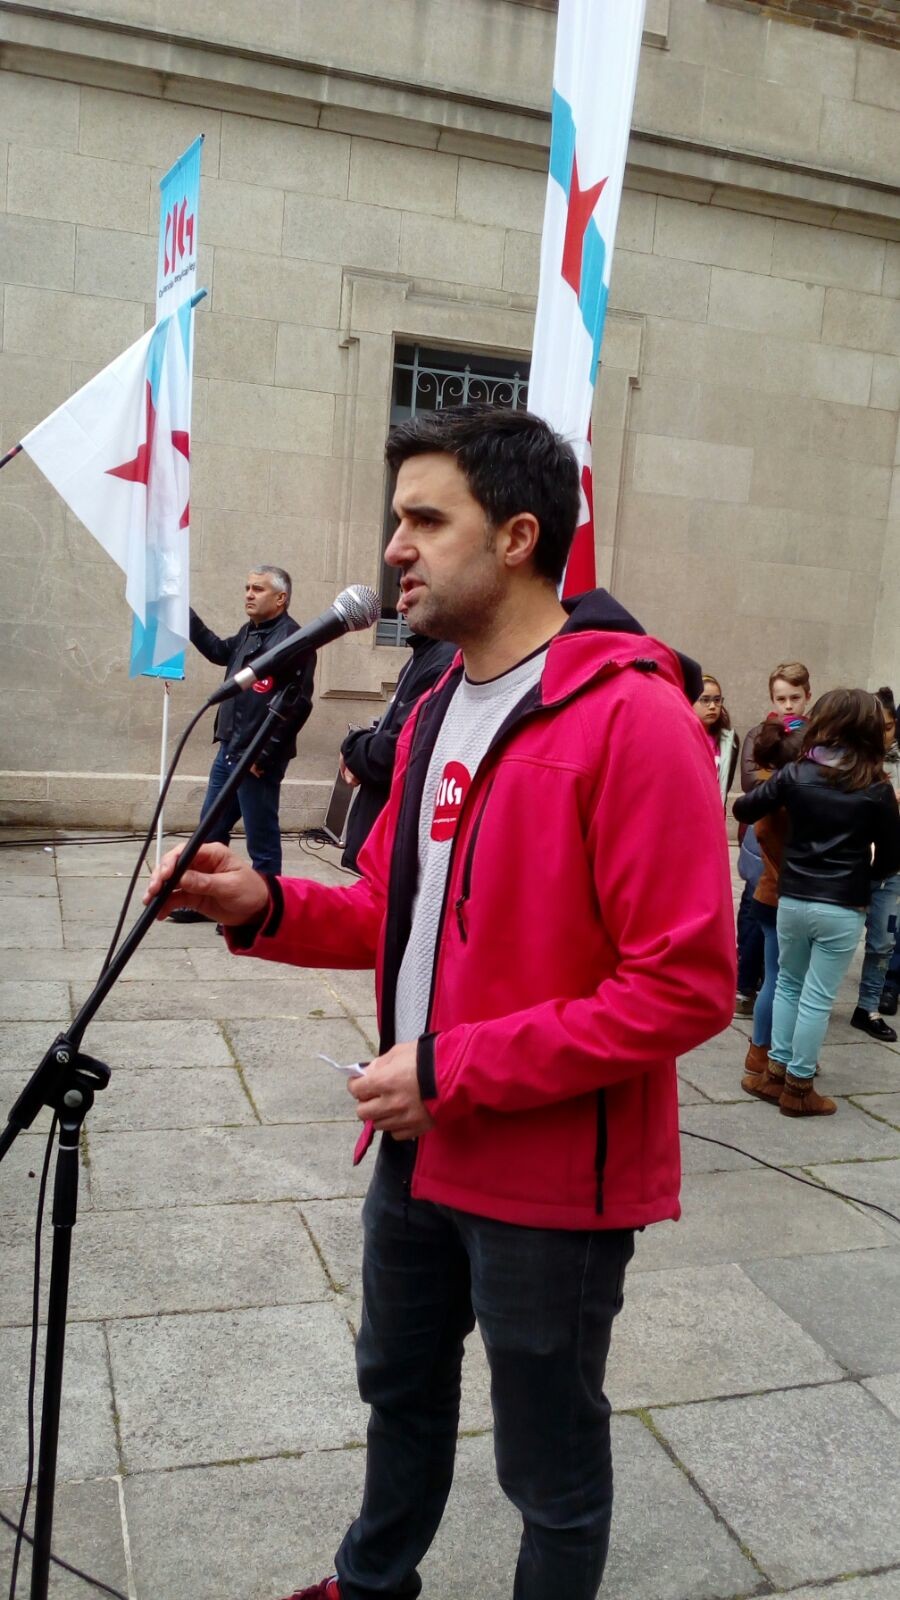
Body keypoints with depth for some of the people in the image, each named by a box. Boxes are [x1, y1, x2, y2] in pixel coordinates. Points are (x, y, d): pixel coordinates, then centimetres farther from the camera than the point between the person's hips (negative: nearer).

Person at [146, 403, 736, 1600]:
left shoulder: (632, 716, -21)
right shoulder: (436, 711, 6)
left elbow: (685, 988, -24)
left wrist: (454, 1071, -23)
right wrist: (266, 907, -6)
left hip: (552, 1177, -8)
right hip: (421, 1147, 8)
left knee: (549, 1463, 15)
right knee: (400, 1388, 29)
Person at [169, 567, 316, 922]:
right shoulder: (249, 632, 13)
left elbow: (297, 706, -22)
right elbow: (220, 651, 35)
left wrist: (264, 755, -20)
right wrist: (186, 614, 28)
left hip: (258, 760, -10)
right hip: (229, 751, 10)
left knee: (261, 840, 2)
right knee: (210, 828, 18)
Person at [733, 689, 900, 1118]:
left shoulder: (796, 773, -5)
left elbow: (743, 810, 3)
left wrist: (744, 798, 24)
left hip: (792, 901, 2)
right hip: (843, 910, -2)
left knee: (788, 985, 20)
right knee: (817, 998, 6)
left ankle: (776, 1073, 22)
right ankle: (798, 1087, 15)